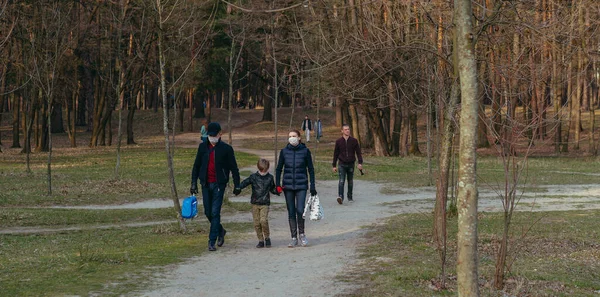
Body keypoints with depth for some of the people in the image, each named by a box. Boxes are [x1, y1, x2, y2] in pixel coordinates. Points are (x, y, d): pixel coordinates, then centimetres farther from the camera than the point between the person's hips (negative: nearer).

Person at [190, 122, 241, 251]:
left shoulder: (226, 149, -3)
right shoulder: (203, 147, 7)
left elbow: (234, 168, 2)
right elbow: (196, 166, 13)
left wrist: (237, 185, -1)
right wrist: (194, 183, 7)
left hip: (219, 184, -4)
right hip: (206, 184, 4)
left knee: (215, 212, -7)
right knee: (208, 212, 7)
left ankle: (212, 241, -3)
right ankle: (220, 231, 33)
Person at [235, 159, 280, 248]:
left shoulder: (270, 178, 4)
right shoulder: (253, 177, 1)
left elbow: (272, 189, 16)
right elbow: (245, 182, -4)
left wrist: (277, 191, -3)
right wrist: (238, 189, -21)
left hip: (265, 203, -1)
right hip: (255, 203, 1)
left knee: (263, 220, -18)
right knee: (256, 223, 1)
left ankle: (267, 237, 1)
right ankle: (261, 240, 12)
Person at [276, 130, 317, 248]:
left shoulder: (305, 151, -1)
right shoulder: (284, 151, 3)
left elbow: (311, 169, 4)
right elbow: (279, 169, 10)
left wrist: (312, 186, 1)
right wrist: (277, 185, 0)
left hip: (301, 186, -2)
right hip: (288, 186, 2)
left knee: (300, 210, -12)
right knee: (291, 212, 4)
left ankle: (301, 233, 11)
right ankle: (294, 238, 12)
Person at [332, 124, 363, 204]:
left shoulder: (354, 141, 1)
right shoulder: (338, 141, 1)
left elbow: (358, 152, 3)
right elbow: (335, 154, 7)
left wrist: (360, 163, -7)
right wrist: (334, 165, 7)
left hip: (351, 164, 2)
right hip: (342, 164, -2)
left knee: (350, 182, 10)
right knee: (341, 181, -16)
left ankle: (350, 197, 22)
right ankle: (340, 196, -26)